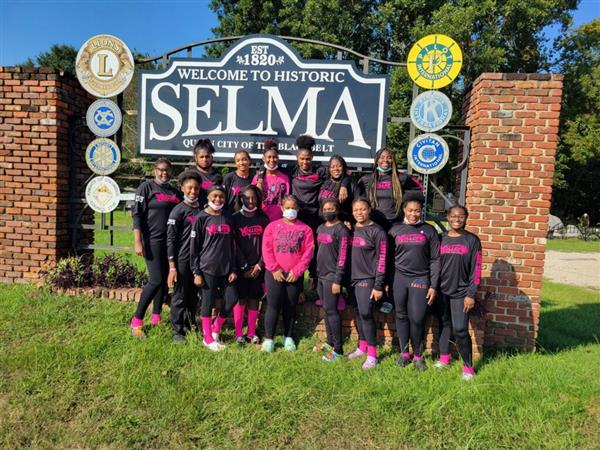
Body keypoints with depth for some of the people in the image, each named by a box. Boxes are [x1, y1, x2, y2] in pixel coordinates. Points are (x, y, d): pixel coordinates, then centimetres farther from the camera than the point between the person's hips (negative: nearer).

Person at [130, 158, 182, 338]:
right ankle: (136, 321, 1)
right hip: (153, 240, -6)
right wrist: (138, 242, -15)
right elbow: (137, 214, -7)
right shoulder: (146, 187, -1)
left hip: (171, 241, 6)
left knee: (164, 280, 8)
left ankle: (156, 317, 20)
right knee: (156, 280, -11)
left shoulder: (175, 192, 14)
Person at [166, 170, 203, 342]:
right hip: (182, 260, -5)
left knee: (193, 295, 14)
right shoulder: (178, 211, -6)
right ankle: (178, 331, 17)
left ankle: (190, 326, 30)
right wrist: (172, 267, -12)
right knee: (180, 296, 4)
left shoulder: (202, 210, 9)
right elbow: (170, 240, -8)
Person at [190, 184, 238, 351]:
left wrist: (233, 269, 5)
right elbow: (194, 247, -5)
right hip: (207, 269, -4)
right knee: (208, 303, 3)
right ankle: (208, 338, 19)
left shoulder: (228, 218, 8)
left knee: (232, 299, 2)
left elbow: (231, 245, 11)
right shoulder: (201, 218, -4)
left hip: (226, 269, 4)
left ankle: (215, 330, 24)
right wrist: (196, 272, -8)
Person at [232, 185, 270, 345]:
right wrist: (244, 267, -11)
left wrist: (259, 265, -6)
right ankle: (238, 333, 13)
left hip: (258, 266, 2)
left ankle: (252, 332, 18)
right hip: (240, 266, -2)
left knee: (254, 299, 7)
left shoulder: (263, 218, 3)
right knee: (240, 298, 2)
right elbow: (234, 245, -7)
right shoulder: (235, 218, -3)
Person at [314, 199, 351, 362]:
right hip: (321, 275, 7)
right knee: (326, 310, 12)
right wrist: (314, 275, 15)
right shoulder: (320, 228, 12)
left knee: (331, 310, -6)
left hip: (332, 276, -7)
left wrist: (338, 280, -18)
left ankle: (338, 349, 2)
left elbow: (342, 257, -15)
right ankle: (330, 342, 24)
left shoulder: (341, 229, -10)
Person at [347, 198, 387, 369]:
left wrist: (378, 286, -14)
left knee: (366, 314, -7)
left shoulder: (377, 231, -9)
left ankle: (372, 354, 4)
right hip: (353, 278, 5)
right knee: (359, 314, 12)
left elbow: (381, 259, -11)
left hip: (368, 279, -5)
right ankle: (362, 347, 27)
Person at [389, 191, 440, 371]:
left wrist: (433, 285, -3)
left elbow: (435, 260, 1)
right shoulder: (395, 230, 6)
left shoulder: (429, 230, 2)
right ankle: (404, 352, 23)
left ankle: (418, 355, 17)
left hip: (420, 279, -1)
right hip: (399, 278, 2)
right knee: (401, 316, 8)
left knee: (417, 318, -2)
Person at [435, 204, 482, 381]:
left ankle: (468, 366, 9)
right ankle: (444, 357, 29)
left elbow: (476, 269, -5)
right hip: (442, 290, 3)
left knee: (460, 330, -6)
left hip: (461, 292, -3)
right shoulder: (441, 239, 4)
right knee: (444, 324, 13)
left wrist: (471, 294, -9)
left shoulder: (472, 240, -3)